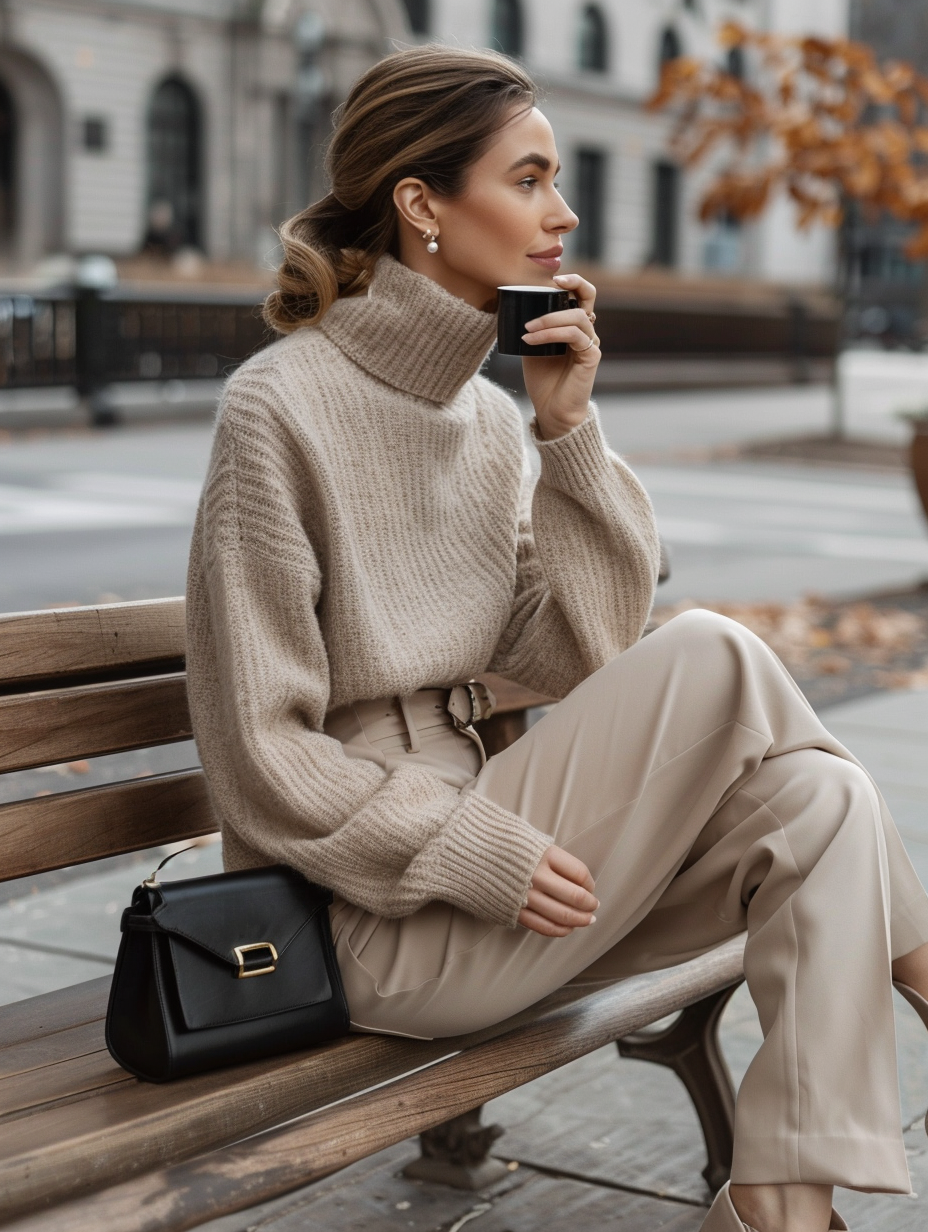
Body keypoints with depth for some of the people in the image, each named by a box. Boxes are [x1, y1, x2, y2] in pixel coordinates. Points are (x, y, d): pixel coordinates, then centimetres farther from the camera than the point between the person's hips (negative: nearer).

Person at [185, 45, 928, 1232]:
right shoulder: (281, 407, -14)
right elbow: (259, 755, -15)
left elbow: (582, 659, 1)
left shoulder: (488, 415, 8)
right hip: (374, 922, -7)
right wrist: (480, 856, -17)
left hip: (469, 823, 7)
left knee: (820, 800, -15)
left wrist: (570, 433, -6)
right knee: (712, 659, -18)